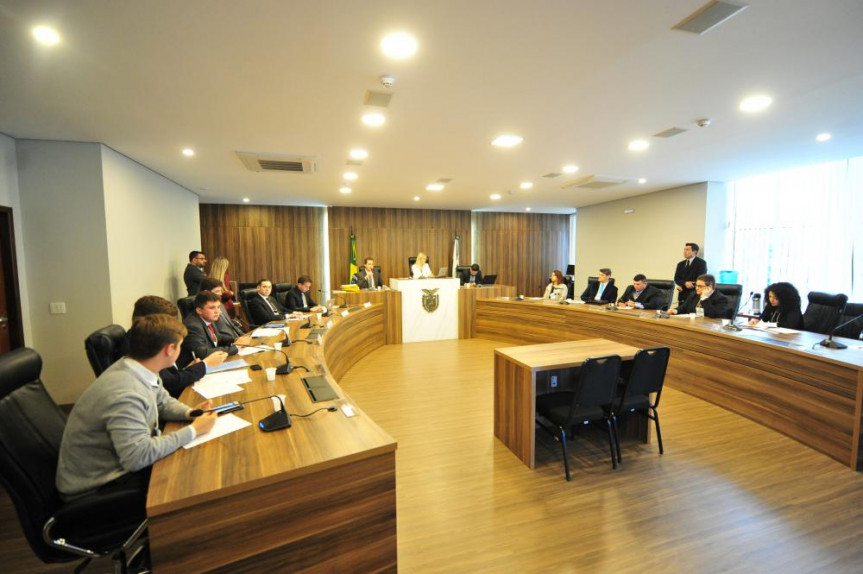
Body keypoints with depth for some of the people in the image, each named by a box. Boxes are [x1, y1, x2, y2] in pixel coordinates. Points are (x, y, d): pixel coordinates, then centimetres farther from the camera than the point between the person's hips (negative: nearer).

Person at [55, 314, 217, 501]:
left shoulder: (137, 369, -6)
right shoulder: (126, 394, -34)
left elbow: (163, 402, 11)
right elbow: (138, 457, -35)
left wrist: (190, 413, -8)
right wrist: (193, 430, -26)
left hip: (119, 462, 8)